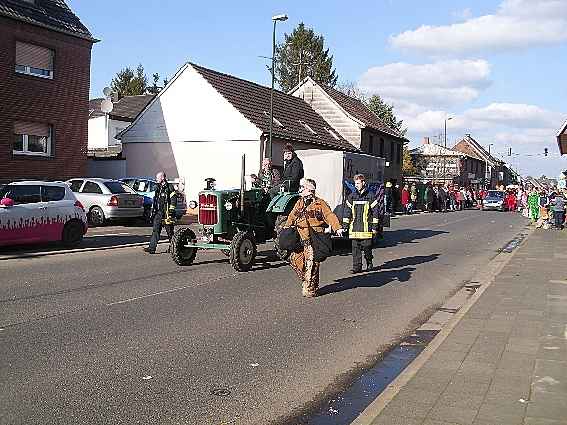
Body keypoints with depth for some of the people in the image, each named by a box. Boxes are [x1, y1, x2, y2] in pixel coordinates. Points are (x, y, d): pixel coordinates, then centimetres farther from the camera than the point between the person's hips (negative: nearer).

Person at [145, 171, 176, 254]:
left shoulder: (169, 188, -7)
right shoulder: (157, 188, 16)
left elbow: (173, 201, -11)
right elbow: (155, 201, 22)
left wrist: (171, 212, -16)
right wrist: (153, 212, 19)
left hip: (166, 213, -7)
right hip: (158, 212, 7)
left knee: (169, 231, 2)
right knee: (155, 230, -1)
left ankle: (172, 247, 15)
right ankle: (152, 248, -5)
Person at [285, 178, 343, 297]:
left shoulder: (320, 203, -3)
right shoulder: (299, 203, 15)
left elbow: (330, 216, -10)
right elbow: (292, 216, 25)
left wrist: (337, 228, -22)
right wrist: (287, 227, 13)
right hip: (300, 239, 6)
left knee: (311, 264, -5)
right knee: (295, 259, 3)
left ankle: (310, 289, 4)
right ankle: (305, 280, 25)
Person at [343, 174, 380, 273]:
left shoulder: (370, 196, 1)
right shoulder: (352, 196, 11)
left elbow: (375, 211, 0)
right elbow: (347, 211, 13)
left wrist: (374, 226, -4)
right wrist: (345, 225, 8)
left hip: (366, 227, -3)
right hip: (354, 227, 3)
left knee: (367, 247, 1)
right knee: (355, 248, 2)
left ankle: (369, 263, 23)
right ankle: (357, 267, 6)